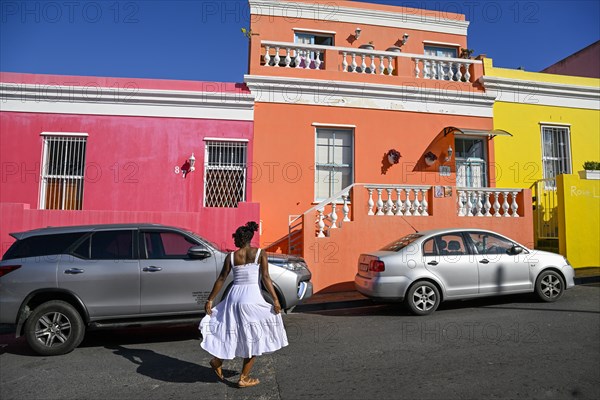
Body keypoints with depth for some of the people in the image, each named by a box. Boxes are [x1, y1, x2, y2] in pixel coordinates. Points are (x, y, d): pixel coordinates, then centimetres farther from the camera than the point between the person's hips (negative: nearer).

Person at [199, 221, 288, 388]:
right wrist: (275, 300, -8)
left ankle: (217, 360, 33)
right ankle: (244, 379, 19)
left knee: (233, 333, 27)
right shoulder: (260, 253, -3)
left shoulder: (231, 256, 3)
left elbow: (221, 279, 4)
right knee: (253, 338, 12)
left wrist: (210, 300, 12)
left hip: (234, 297, 3)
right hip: (252, 299, -3)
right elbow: (265, 278, -10)